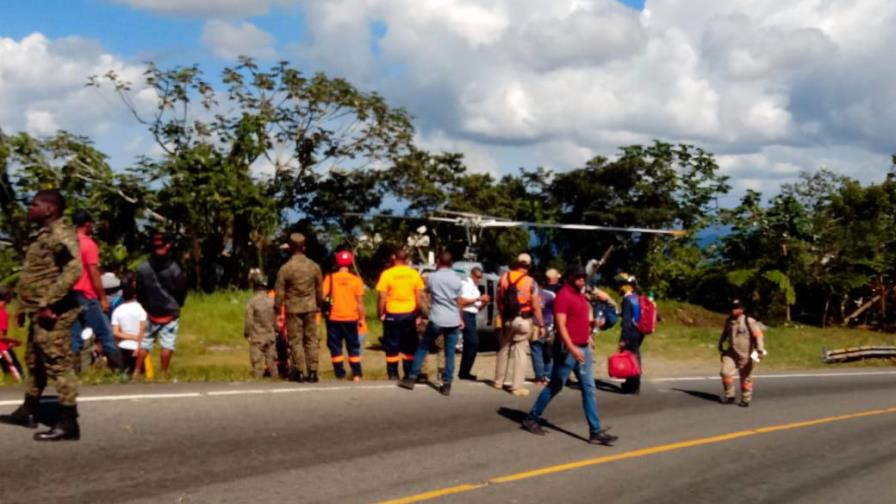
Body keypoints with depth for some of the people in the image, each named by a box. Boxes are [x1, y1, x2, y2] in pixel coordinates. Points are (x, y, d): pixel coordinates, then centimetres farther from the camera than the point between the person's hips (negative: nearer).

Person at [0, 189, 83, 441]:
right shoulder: (44, 235, 17)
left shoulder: (60, 234, -15)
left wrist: (48, 302, -27)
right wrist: (25, 307, 21)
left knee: (58, 366, -8)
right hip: (38, 313, 11)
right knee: (34, 363, 20)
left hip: (52, 313, -11)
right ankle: (27, 411, 34)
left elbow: (73, 270, -26)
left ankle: (68, 423, -5)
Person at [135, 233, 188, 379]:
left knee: (145, 341, 14)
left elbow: (139, 291, 2)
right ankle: (164, 373, 3)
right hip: (170, 313, -3)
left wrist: (146, 306, 16)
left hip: (151, 312, 3)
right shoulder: (174, 269, -13)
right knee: (168, 343, 2)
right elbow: (182, 291, -5)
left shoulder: (142, 268, -5)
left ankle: (138, 371, 17)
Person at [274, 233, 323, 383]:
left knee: (295, 340, 5)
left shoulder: (285, 268, -10)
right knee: (311, 339, 8)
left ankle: (299, 372, 5)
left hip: (293, 308, -2)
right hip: (310, 307, 2)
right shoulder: (314, 266, -1)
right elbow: (319, 290, 8)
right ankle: (312, 372, 7)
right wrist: (319, 304, 22)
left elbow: (279, 292, -6)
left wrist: (277, 308, 5)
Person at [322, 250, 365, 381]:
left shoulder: (330, 278, -5)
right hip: (351, 318, 1)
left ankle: (339, 374, 6)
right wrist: (361, 318, 4)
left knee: (335, 347, 8)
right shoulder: (356, 279, -4)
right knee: (353, 347, 9)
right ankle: (356, 374, 4)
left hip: (334, 318, -1)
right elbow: (360, 301, -3)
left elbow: (322, 295, -12)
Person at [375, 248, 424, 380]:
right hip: (409, 314, 3)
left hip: (392, 315, -3)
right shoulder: (414, 274, 0)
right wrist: (417, 313, 13)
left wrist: (380, 314, 0)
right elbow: (419, 296, 3)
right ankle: (409, 375, 16)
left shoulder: (387, 274, -9)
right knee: (409, 347, 13)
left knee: (392, 347, 6)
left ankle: (393, 376, 6)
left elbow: (382, 297, -11)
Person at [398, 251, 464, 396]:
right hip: (453, 321, 2)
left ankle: (411, 378, 10)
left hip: (437, 319, -2)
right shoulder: (457, 279, 4)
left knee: (422, 348, 11)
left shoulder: (432, 277, -1)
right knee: (450, 354, 5)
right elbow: (460, 302, 7)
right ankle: (447, 385, 2)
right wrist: (461, 319, 18)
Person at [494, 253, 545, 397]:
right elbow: (536, 306, -10)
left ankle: (499, 381, 27)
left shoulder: (504, 277, 1)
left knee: (503, 349, 17)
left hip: (507, 319, 4)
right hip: (523, 320, -4)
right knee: (521, 352, 1)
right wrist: (541, 325, -4)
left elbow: (499, 300, 6)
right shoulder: (530, 282, -9)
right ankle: (517, 386, 0)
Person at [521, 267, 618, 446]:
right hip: (568, 349, -8)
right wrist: (571, 348, -28)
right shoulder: (563, 296, -13)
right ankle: (532, 419, 19)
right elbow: (560, 325, -21)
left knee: (589, 389, 3)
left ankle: (596, 431, 2)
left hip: (584, 348, 8)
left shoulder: (581, 296, 14)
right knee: (555, 386, 3)